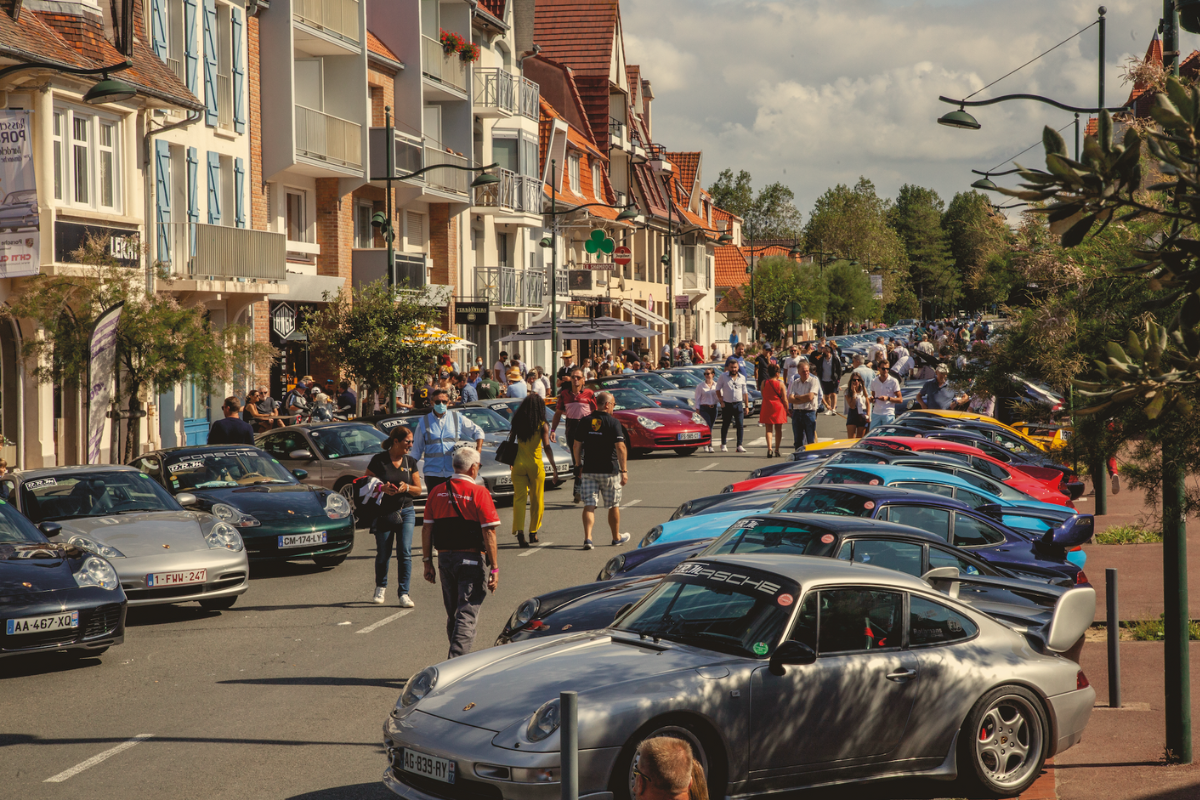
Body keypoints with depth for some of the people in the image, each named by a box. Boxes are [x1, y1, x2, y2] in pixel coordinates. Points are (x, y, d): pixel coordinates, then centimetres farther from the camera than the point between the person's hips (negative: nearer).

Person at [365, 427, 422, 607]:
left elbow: (418, 490, 9)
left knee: (405, 553, -9)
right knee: (383, 555, 6)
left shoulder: (410, 462, 6)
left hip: (406, 512, 2)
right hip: (384, 513, -2)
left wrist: (406, 487, -12)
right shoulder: (379, 460, -5)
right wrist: (382, 488, -21)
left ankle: (404, 593, -6)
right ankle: (380, 588, 28)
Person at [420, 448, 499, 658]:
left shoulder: (437, 492, 6)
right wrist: (494, 568, -9)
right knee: (467, 616, -4)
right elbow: (489, 533, -12)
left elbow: (426, 528, 6)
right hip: (472, 560, -5)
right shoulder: (479, 493, -10)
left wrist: (427, 562, 12)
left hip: (445, 559, 5)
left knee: (452, 615, 18)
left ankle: (459, 657, 29)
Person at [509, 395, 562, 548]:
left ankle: (519, 531, -19)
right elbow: (547, 447, -12)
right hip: (535, 465, -2)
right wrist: (554, 468, -12)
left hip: (519, 465, 2)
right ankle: (533, 533, 20)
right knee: (537, 500, 13)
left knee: (519, 498, 0)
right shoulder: (542, 425, -6)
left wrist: (511, 462, 21)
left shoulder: (517, 423, 3)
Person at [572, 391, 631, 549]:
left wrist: (578, 465, 17)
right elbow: (620, 447, -14)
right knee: (613, 506, 13)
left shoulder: (585, 421, 3)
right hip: (609, 471, -3)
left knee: (589, 505, 0)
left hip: (588, 470, 3)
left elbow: (577, 445, 6)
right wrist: (624, 470, -10)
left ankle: (587, 538, -16)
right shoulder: (613, 422, -10)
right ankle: (617, 537, 28)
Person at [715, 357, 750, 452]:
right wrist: (721, 401, -5)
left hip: (738, 404, 1)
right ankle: (723, 445, 18)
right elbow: (718, 389, 4)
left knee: (740, 425, -5)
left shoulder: (742, 378, 6)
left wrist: (747, 406, 8)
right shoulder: (723, 376, -1)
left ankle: (739, 445, -1)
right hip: (727, 404, -1)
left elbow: (745, 392, 11)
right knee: (725, 425, 6)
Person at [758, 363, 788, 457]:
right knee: (778, 429, 12)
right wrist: (787, 410, 4)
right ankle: (777, 450, 16)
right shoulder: (780, 383, -10)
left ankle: (769, 448, -14)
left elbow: (763, 396, 6)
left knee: (769, 429, 5)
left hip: (767, 408, 1)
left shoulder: (763, 383, -4)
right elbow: (785, 399, -8)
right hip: (778, 407, -1)